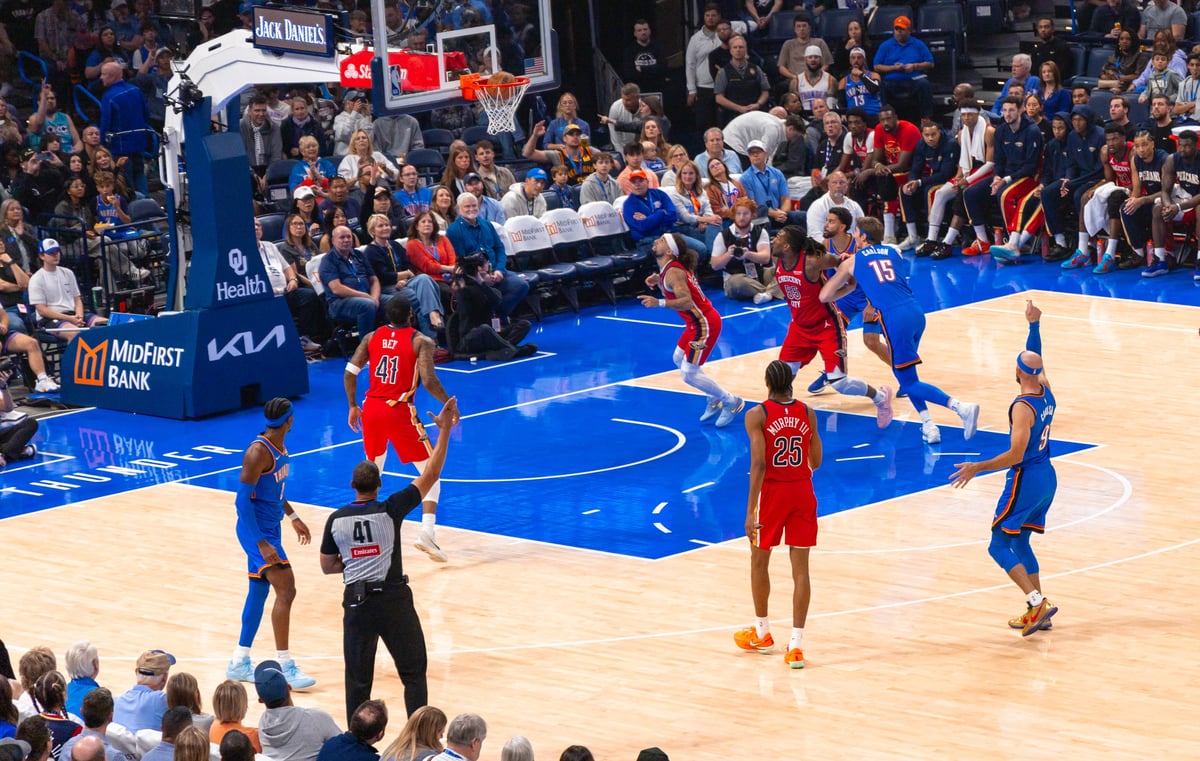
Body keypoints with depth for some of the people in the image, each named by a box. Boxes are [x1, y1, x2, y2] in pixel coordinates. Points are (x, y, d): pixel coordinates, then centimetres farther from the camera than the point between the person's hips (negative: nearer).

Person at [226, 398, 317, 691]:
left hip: (270, 529, 10)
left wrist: (293, 516, 26)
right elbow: (243, 500, -24)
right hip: (257, 531, -10)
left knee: (259, 590, 15)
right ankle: (286, 667, -10)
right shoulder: (259, 452, -23)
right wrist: (262, 543, -26)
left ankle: (239, 663, 25)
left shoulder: (280, 446, 6)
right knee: (286, 589, -14)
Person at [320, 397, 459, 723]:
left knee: (358, 679, 9)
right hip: (393, 599, -2)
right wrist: (444, 431, -7)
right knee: (413, 672, 8)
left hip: (356, 602, 2)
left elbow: (327, 566, 7)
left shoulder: (336, 520, -2)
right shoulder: (389, 511, -12)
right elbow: (430, 476, -9)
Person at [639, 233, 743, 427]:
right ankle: (714, 399, 33)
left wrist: (658, 303, -38)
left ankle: (732, 402, 5)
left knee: (688, 374, -7)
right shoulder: (669, 269, 9)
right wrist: (659, 282, 6)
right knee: (679, 359, 25)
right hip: (698, 322, 10)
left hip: (704, 324, -10)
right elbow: (675, 297, 18)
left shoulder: (673, 272, -21)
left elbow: (686, 302, -32)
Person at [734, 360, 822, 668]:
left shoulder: (757, 416, -10)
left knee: (759, 561, 19)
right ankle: (796, 645, -5)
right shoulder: (808, 413, 2)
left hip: (772, 492, -3)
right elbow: (815, 462, 8)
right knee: (800, 567, 3)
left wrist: (750, 511, -17)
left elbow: (759, 464, -18)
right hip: (802, 492, 3)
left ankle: (762, 634, 32)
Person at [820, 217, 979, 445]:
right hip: (916, 311, 6)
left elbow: (824, 296, 19)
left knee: (908, 382, -1)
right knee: (905, 374, 24)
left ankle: (961, 407, -20)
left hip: (894, 318, -5)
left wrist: (850, 285, 35)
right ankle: (928, 426, 11)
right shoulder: (893, 252, 22)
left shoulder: (852, 262, 12)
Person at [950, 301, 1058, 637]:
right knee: (1020, 544, 18)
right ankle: (1037, 613, 16)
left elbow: (1015, 455, -25)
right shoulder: (1046, 393, 1)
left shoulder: (1023, 407, -22)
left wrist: (976, 468, -20)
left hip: (1026, 480, -9)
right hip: (1047, 478, 9)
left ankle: (1037, 603, -14)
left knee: (999, 546, -1)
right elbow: (1037, 359, 21)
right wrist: (1034, 325, 23)